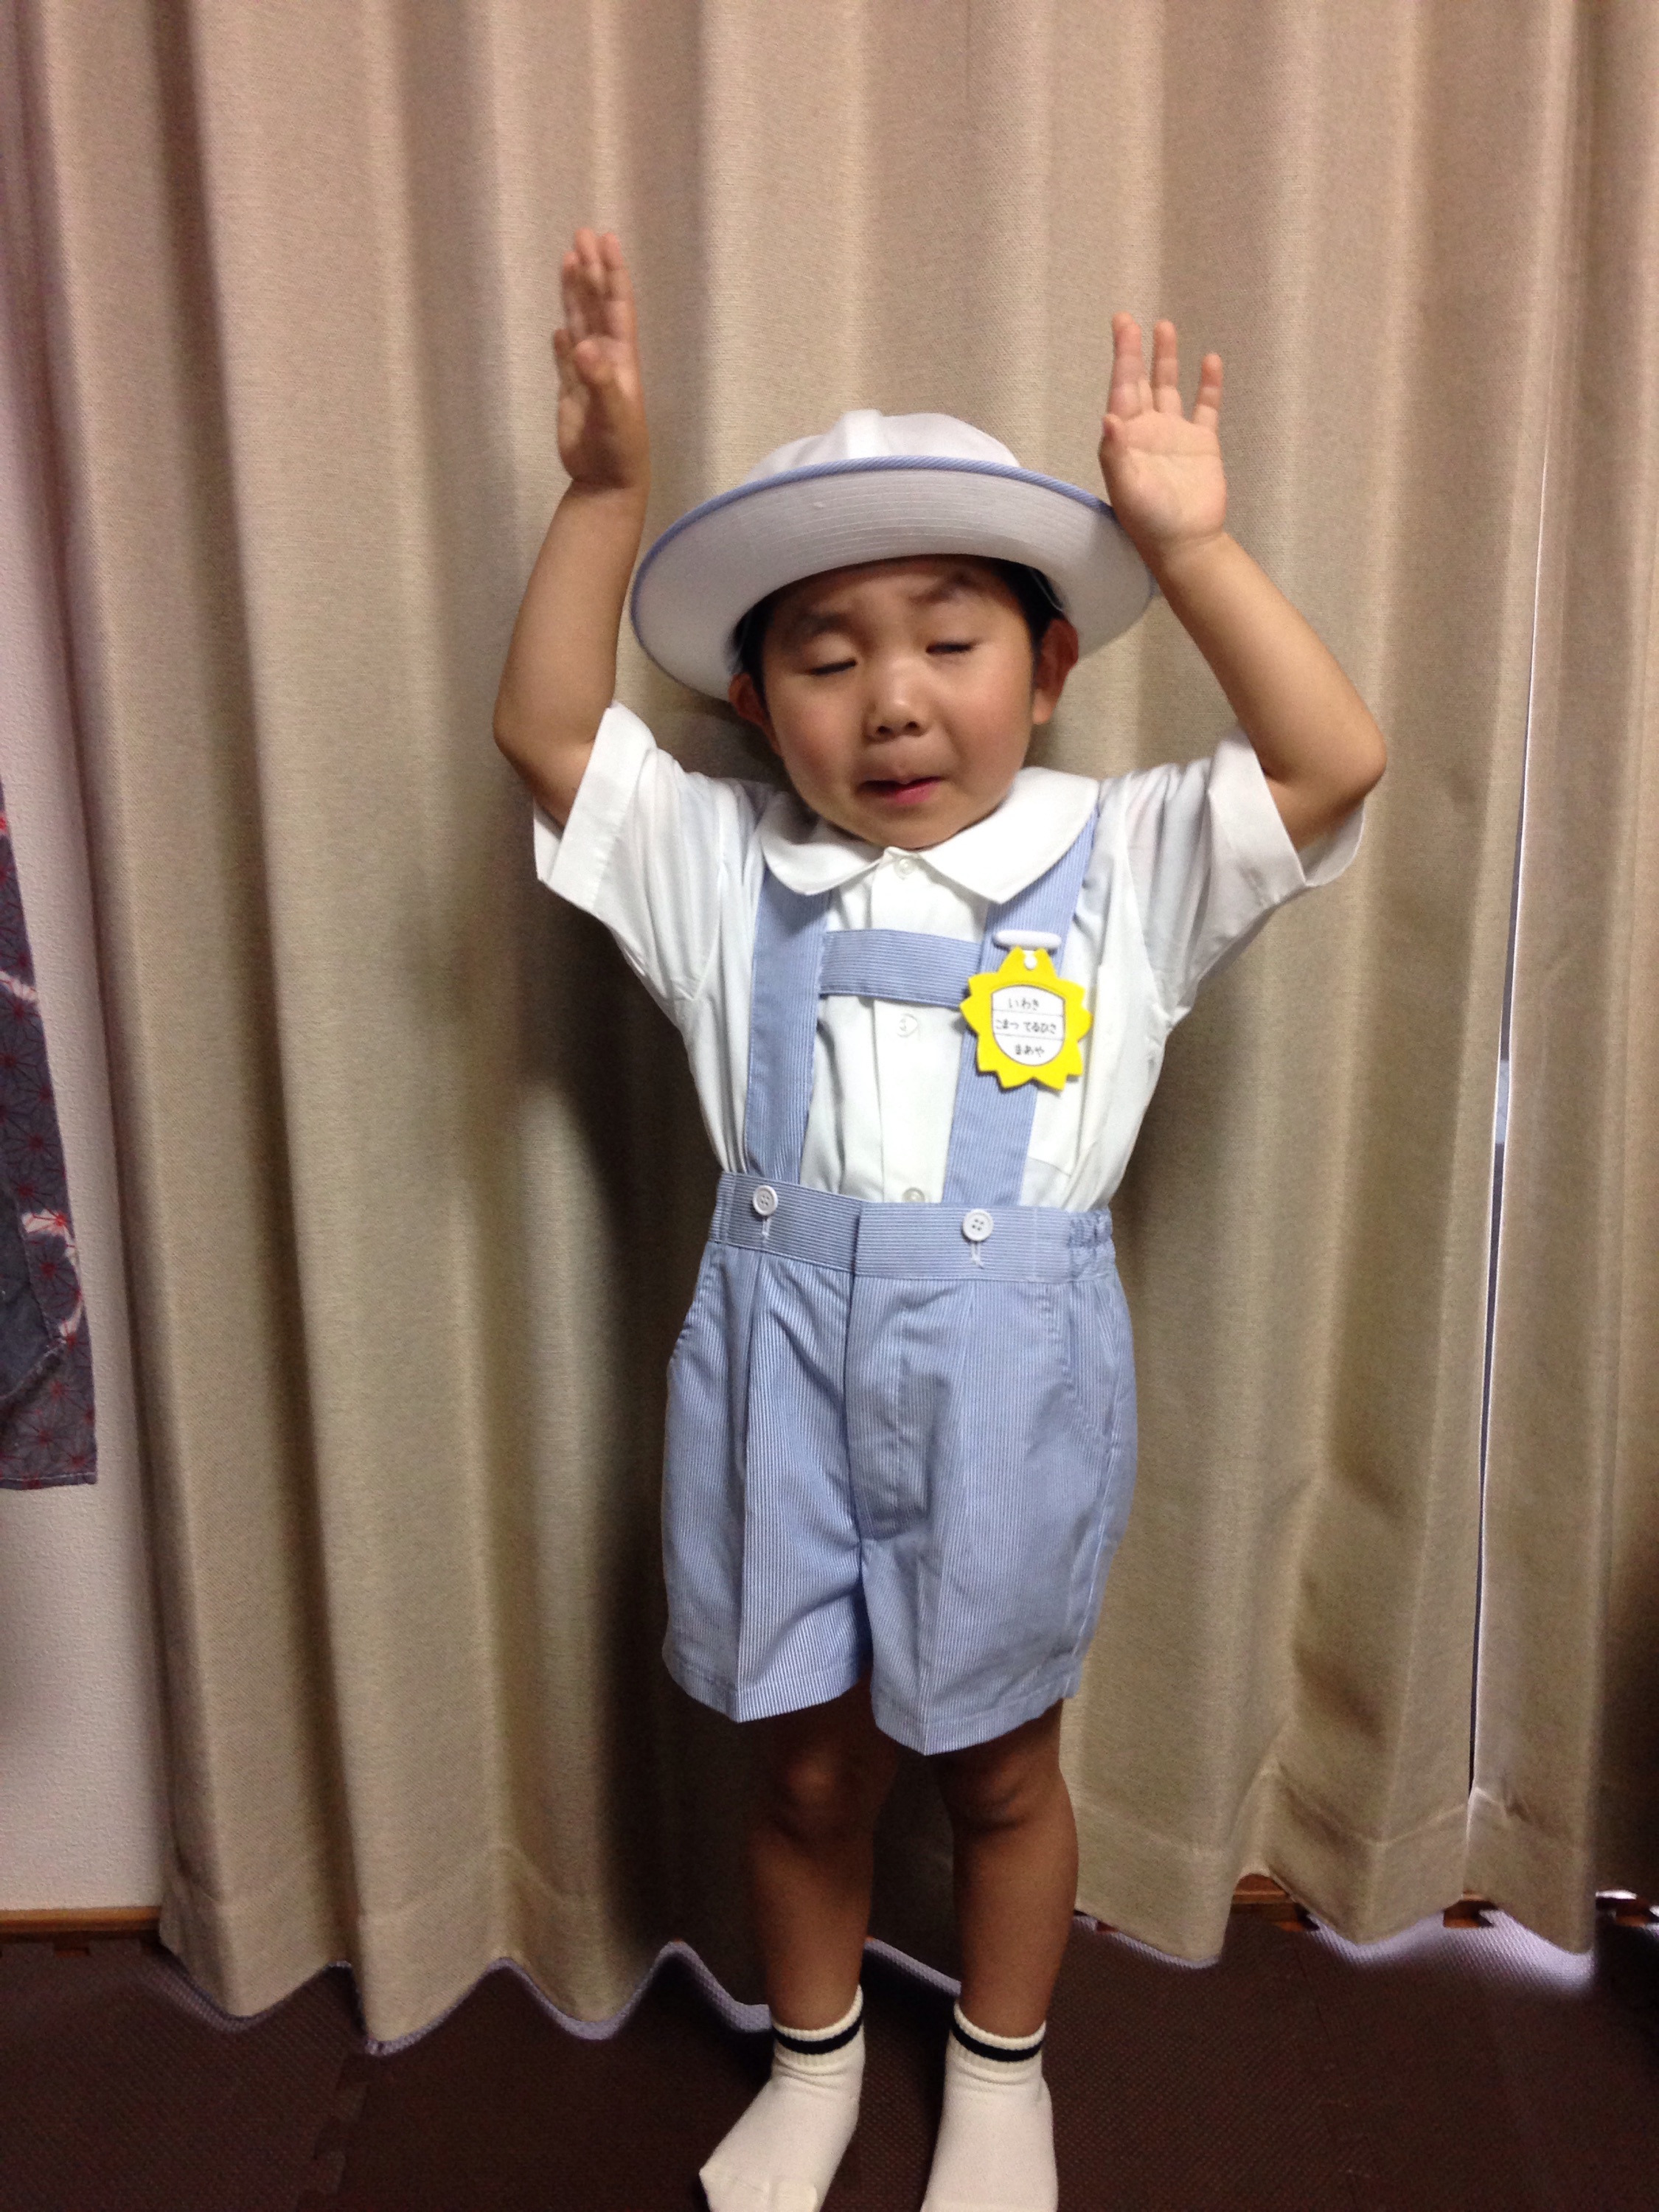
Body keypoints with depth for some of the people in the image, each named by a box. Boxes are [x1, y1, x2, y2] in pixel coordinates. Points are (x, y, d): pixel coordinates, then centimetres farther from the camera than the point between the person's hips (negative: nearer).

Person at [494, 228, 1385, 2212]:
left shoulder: (1120, 857, -3)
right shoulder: (725, 869, 1)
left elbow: (1332, 763, -13)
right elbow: (545, 730, -3)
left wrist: (1190, 543, -17)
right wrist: (604, 493, -9)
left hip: (1010, 1367, -1)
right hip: (784, 1360, 2)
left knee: (998, 1759, 20)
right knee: (806, 1760, 19)